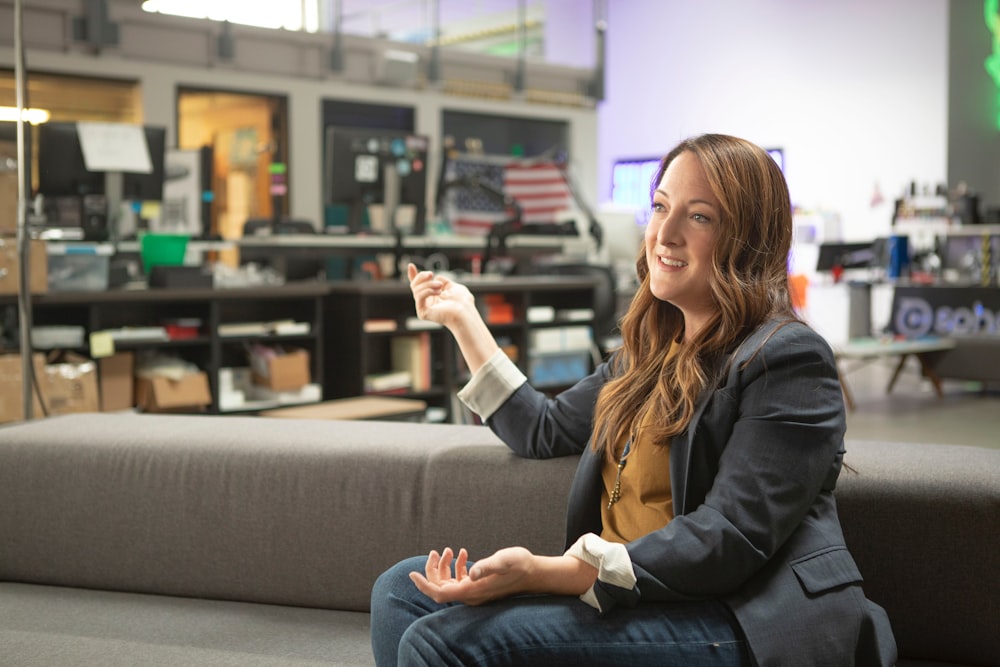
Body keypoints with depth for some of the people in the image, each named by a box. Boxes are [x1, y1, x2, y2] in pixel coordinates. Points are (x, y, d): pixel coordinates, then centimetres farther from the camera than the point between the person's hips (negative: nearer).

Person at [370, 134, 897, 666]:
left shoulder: (787, 360, -10)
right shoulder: (652, 350, 19)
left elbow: (729, 539, -19)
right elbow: (544, 431, 29)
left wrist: (546, 573, -27)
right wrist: (462, 318, 29)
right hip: (626, 598, 9)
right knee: (401, 591, -1)